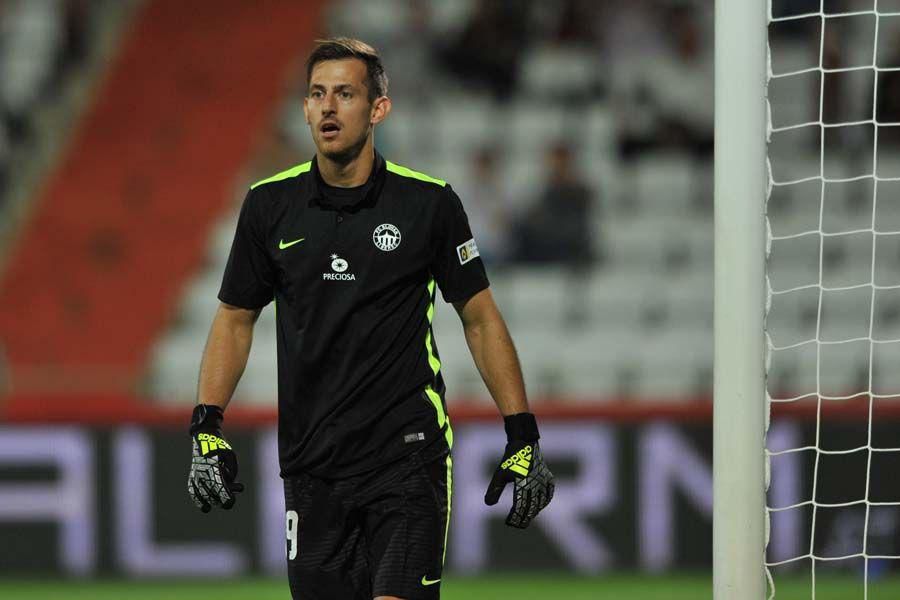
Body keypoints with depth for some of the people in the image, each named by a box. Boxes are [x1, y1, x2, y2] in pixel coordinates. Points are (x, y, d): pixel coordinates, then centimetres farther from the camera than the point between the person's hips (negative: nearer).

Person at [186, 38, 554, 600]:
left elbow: (480, 318, 5)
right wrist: (207, 427, 3)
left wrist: (523, 437, 1)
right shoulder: (270, 205, 3)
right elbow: (235, 317, 14)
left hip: (409, 456, -3)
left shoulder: (429, 201, -3)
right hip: (312, 465, 3)